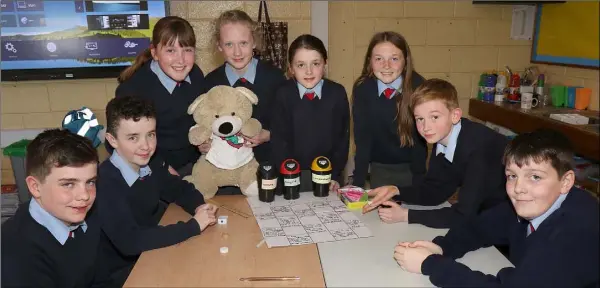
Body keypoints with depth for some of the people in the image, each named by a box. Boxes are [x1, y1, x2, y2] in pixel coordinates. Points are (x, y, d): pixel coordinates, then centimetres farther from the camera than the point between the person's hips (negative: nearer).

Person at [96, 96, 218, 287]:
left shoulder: (152, 164, -6)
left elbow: (179, 189, 10)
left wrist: (198, 207, -12)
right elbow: (129, 241, -34)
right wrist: (193, 225, -28)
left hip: (153, 252, 6)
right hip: (123, 270, -6)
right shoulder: (104, 182, -26)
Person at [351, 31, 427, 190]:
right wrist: (357, 183, -19)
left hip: (411, 166, -1)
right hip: (379, 167, 1)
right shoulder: (362, 88, -16)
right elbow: (362, 137, -14)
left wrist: (418, 182, -17)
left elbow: (420, 137, -14)